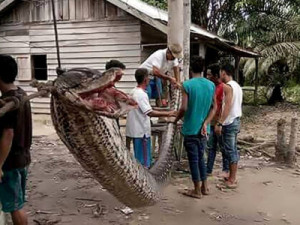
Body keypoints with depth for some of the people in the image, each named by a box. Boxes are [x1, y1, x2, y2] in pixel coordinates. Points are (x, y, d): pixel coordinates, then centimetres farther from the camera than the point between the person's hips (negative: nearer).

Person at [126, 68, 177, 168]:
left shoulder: (134, 92, 12)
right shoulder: (141, 94, -18)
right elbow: (150, 112, -25)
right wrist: (167, 114, -20)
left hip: (135, 130, 10)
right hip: (142, 132, -10)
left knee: (138, 160, 17)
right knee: (143, 163, -2)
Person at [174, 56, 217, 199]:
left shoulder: (187, 85, -14)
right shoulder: (211, 85, 3)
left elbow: (184, 108, -17)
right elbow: (214, 107, 1)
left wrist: (176, 120, 0)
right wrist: (205, 123, -2)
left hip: (190, 129, -5)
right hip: (203, 129, 5)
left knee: (193, 160, 5)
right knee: (201, 157, 19)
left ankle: (197, 191, 14)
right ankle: (204, 187, 27)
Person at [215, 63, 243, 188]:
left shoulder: (228, 86, -14)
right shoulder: (237, 86, 15)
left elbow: (228, 106, -23)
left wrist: (220, 123, -24)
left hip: (229, 122, -9)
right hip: (236, 121, 9)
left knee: (230, 150, -4)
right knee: (233, 150, 13)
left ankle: (232, 180, 1)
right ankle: (232, 177, 21)